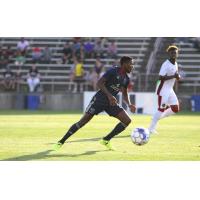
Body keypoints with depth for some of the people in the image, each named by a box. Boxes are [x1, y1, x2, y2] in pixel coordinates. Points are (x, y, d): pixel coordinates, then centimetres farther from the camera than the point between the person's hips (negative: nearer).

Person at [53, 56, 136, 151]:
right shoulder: (113, 71, -15)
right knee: (83, 121, -11)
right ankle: (61, 142, -1)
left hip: (111, 102, 7)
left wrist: (129, 105, 3)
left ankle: (106, 140, 3)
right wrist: (109, 95, -31)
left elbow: (125, 93, 20)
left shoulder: (126, 79, 6)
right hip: (100, 99, -7)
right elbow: (99, 83, -22)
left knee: (127, 120, -7)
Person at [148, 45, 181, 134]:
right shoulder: (166, 64, -17)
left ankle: (157, 117, 17)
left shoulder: (175, 64, 11)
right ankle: (151, 128, -5)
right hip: (163, 89, -9)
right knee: (162, 109, -11)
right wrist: (173, 76, -26)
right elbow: (161, 77, -24)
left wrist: (177, 77, 3)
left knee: (175, 108, 2)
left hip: (170, 90, 9)